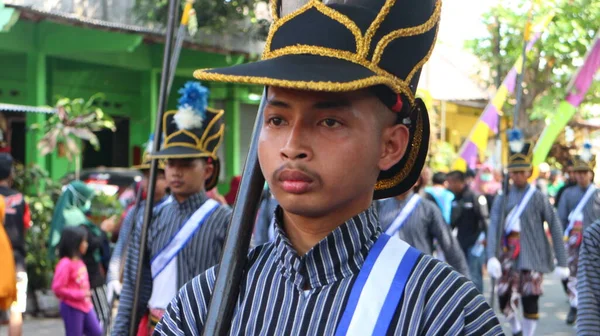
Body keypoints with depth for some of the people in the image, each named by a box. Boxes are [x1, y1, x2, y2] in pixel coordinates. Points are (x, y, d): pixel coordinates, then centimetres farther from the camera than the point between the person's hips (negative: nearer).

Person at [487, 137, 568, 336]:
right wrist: (491, 257, -20)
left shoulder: (538, 198, -1)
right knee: (504, 299, 2)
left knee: (530, 300, -3)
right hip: (509, 256, 3)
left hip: (532, 257, -3)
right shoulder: (502, 199, 6)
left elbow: (555, 228, -2)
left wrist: (562, 263, -6)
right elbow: (494, 227, -5)